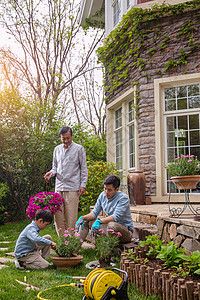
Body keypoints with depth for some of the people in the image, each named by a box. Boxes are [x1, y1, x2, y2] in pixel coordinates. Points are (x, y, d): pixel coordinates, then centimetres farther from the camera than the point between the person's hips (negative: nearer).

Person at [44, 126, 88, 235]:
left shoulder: (79, 149, 3)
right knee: (58, 215, 3)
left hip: (73, 188, -4)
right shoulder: (57, 149, 15)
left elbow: (83, 168, 3)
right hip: (59, 187, 5)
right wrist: (52, 172, 0)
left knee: (71, 216, -6)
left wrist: (83, 185, -4)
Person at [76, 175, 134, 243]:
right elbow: (94, 213, 3)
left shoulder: (123, 198, -19)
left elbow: (116, 217, -29)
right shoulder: (102, 195, 0)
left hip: (126, 230, -7)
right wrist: (82, 218, -16)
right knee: (85, 221, -1)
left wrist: (99, 221, -41)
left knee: (112, 225, -39)